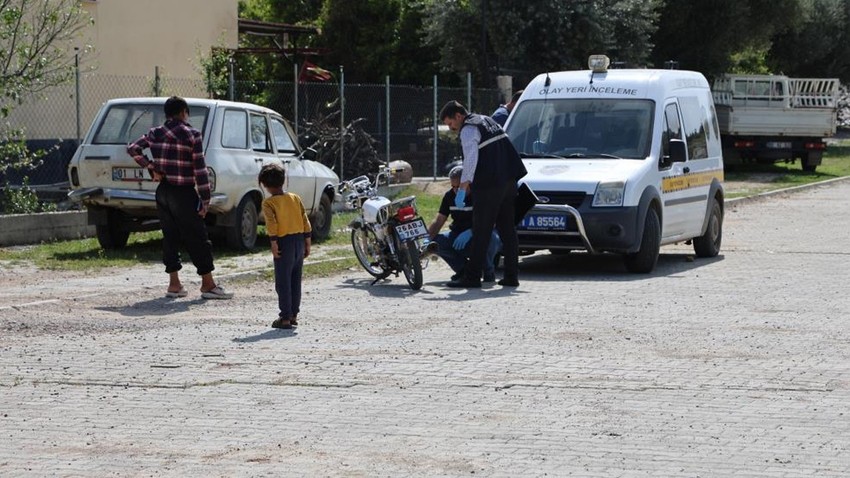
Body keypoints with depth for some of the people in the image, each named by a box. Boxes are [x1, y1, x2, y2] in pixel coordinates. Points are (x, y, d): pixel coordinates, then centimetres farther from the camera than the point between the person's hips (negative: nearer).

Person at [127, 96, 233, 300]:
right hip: (184, 193, -5)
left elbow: (133, 148, 3)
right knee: (197, 239, 0)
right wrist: (205, 199, -8)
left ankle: (174, 284, 10)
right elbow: (200, 169, -11)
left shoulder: (155, 134, 6)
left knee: (170, 237, 11)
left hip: (163, 192, 5)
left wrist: (151, 168, 4)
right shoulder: (192, 135, -9)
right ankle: (208, 285, 1)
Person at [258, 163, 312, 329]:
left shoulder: (268, 202, -6)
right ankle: (294, 314, 20)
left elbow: (272, 223, -18)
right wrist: (307, 242, 12)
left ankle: (285, 317, -1)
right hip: (299, 240, 6)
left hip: (284, 241, -6)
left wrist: (274, 243, -17)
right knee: (296, 281, 14)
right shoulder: (295, 198, 9)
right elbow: (305, 221, 8)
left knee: (283, 282, -1)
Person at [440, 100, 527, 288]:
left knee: (481, 232, -6)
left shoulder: (468, 130, -8)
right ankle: (511, 275, 12)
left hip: (490, 185, -9)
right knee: (507, 229, 11)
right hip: (509, 180, 9)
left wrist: (463, 187, -19)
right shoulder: (487, 121, 20)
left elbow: (471, 159, -19)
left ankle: (472, 276, -6)